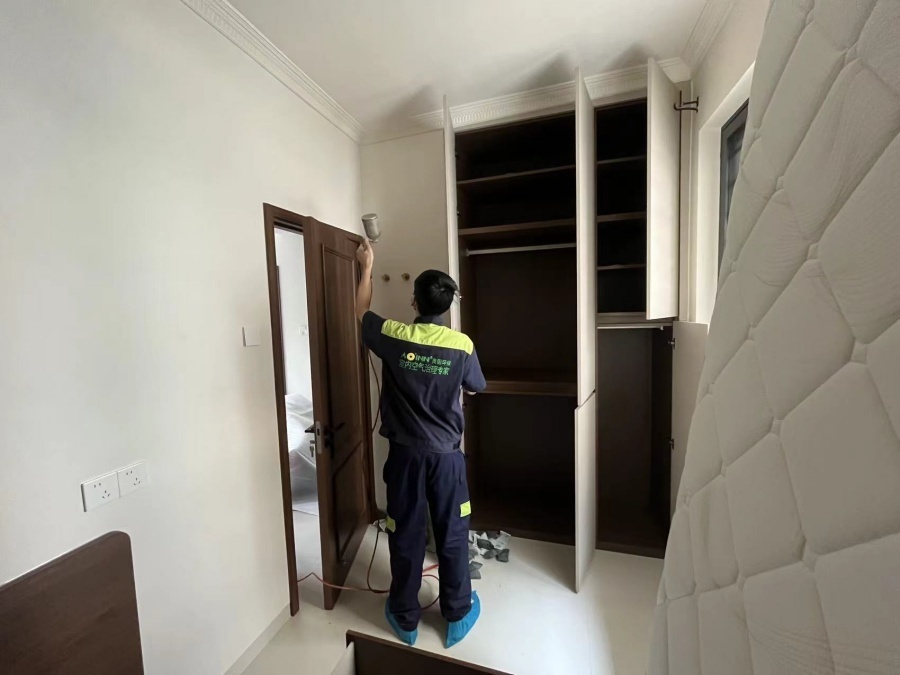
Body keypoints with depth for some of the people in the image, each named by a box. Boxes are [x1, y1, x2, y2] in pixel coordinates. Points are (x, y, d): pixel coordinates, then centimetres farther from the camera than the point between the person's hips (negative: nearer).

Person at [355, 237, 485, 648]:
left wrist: (367, 267, 21)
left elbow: (362, 312, 9)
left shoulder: (394, 337, -12)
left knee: (405, 536, 17)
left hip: (405, 453, 0)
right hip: (446, 455, 0)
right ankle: (457, 616, 36)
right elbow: (473, 389, 6)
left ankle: (405, 619, 37)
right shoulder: (463, 346, -12)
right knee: (452, 536, 17)